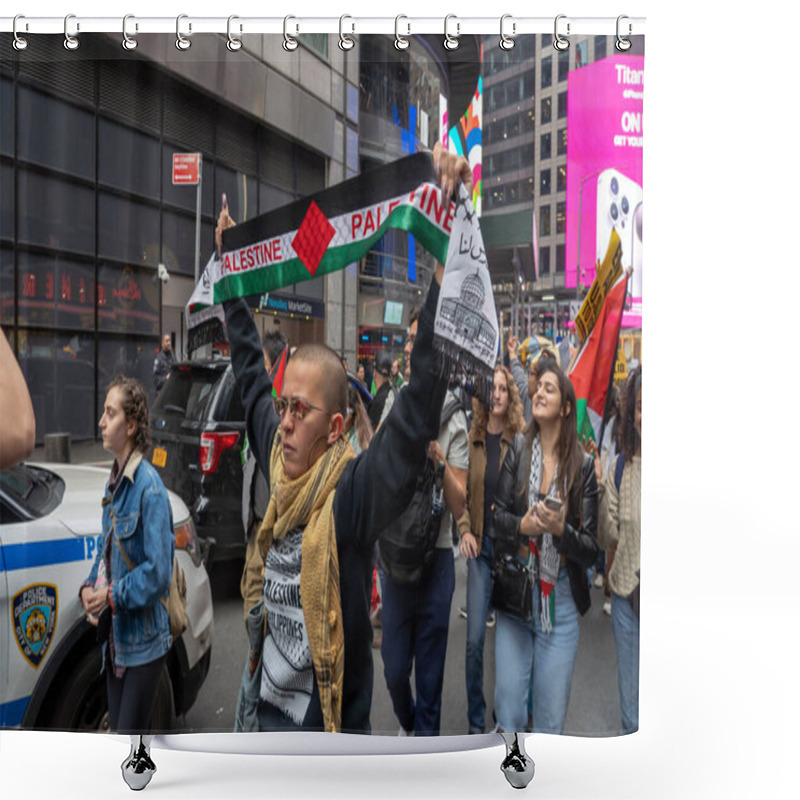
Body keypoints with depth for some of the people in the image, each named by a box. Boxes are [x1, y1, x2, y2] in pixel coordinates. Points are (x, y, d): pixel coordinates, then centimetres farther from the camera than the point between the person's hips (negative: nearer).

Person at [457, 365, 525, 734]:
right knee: (474, 638, 1)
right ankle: (476, 720, 18)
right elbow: (461, 491, 5)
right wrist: (464, 530, -8)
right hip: (480, 547, 1)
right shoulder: (471, 440, 2)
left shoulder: (521, 440, -2)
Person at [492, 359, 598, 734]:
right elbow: (496, 515, -1)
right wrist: (522, 526, -20)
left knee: (551, 718, 10)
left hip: (560, 600, 0)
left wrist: (561, 529, -22)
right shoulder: (516, 453, -1)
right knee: (507, 709, 7)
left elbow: (591, 551, -4)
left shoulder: (582, 466, -4)